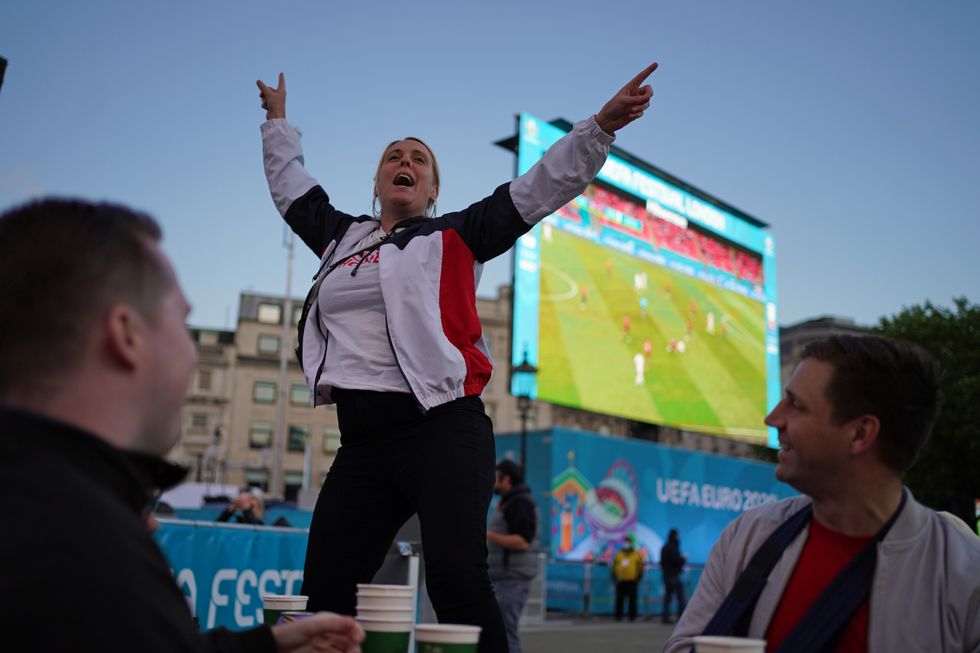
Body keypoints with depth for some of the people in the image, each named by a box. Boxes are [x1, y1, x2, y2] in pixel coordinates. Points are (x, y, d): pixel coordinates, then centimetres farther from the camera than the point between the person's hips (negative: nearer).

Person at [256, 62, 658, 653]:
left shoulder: (454, 237, 9)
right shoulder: (343, 237, 21)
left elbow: (542, 188, 5)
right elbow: (292, 187, 39)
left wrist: (600, 126, -3)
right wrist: (279, 122, 50)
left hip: (442, 432, -5)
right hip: (362, 439, 5)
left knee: (457, 582, -18)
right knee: (323, 592, 4)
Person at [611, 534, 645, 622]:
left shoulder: (637, 555, 4)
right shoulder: (619, 554, 10)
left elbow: (640, 568, 4)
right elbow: (614, 568, 12)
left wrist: (638, 578, -3)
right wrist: (614, 578, 5)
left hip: (632, 581, -2)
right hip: (621, 581, 2)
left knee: (632, 600, 0)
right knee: (619, 600, 2)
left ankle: (632, 616, 8)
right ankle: (618, 616, 9)